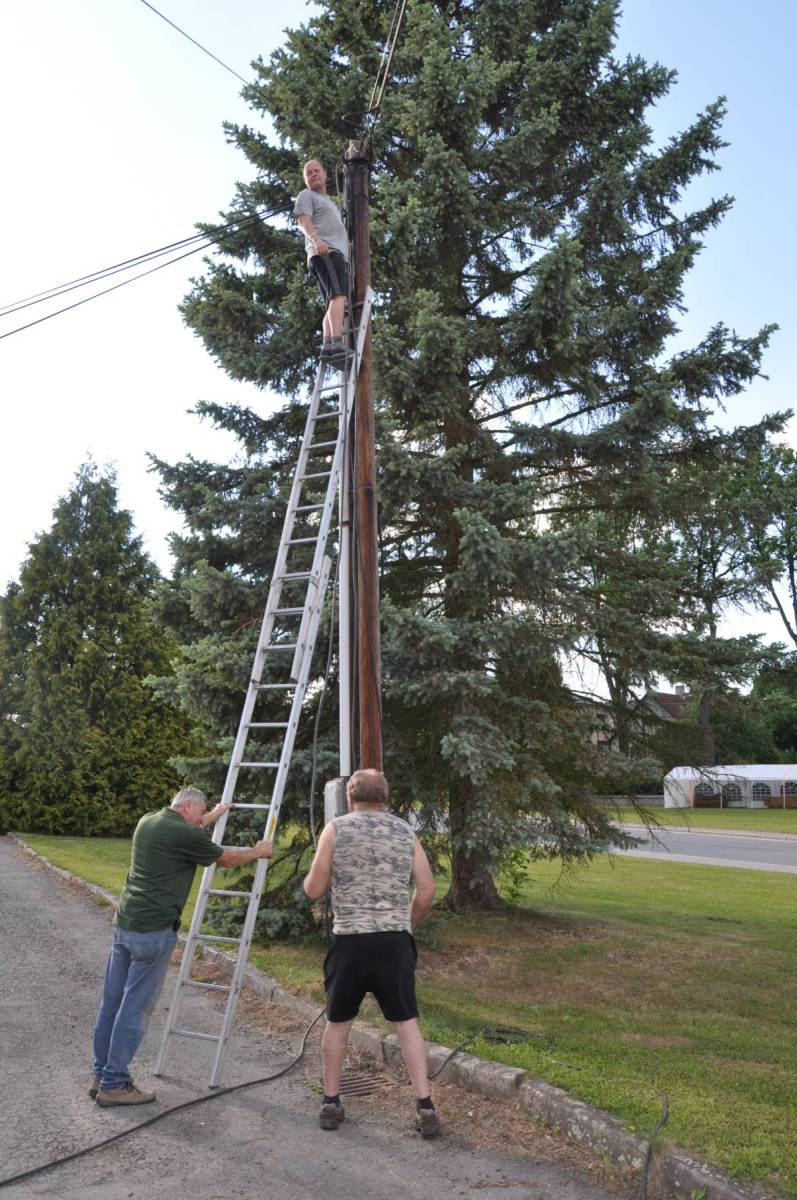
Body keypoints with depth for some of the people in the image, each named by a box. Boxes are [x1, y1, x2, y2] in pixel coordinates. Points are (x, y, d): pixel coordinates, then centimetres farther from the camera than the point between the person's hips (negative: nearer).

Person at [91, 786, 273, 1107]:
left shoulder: (147, 822, 9)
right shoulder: (186, 835, -14)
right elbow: (226, 859, 2)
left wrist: (211, 818, 42)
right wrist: (258, 852, 18)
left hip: (124, 923, 9)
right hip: (153, 930, -9)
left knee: (112, 1002, 15)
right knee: (135, 1008, 1)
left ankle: (102, 1076, 25)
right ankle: (114, 1084, 9)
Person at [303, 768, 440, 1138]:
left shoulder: (336, 829, -1)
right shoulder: (405, 832, 6)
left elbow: (314, 890, 0)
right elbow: (426, 892, 6)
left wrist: (311, 875, 21)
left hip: (350, 940, -1)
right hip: (395, 940, 1)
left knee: (338, 1021, 17)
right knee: (406, 1022, 11)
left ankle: (331, 1103, 26)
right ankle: (425, 1107, 8)